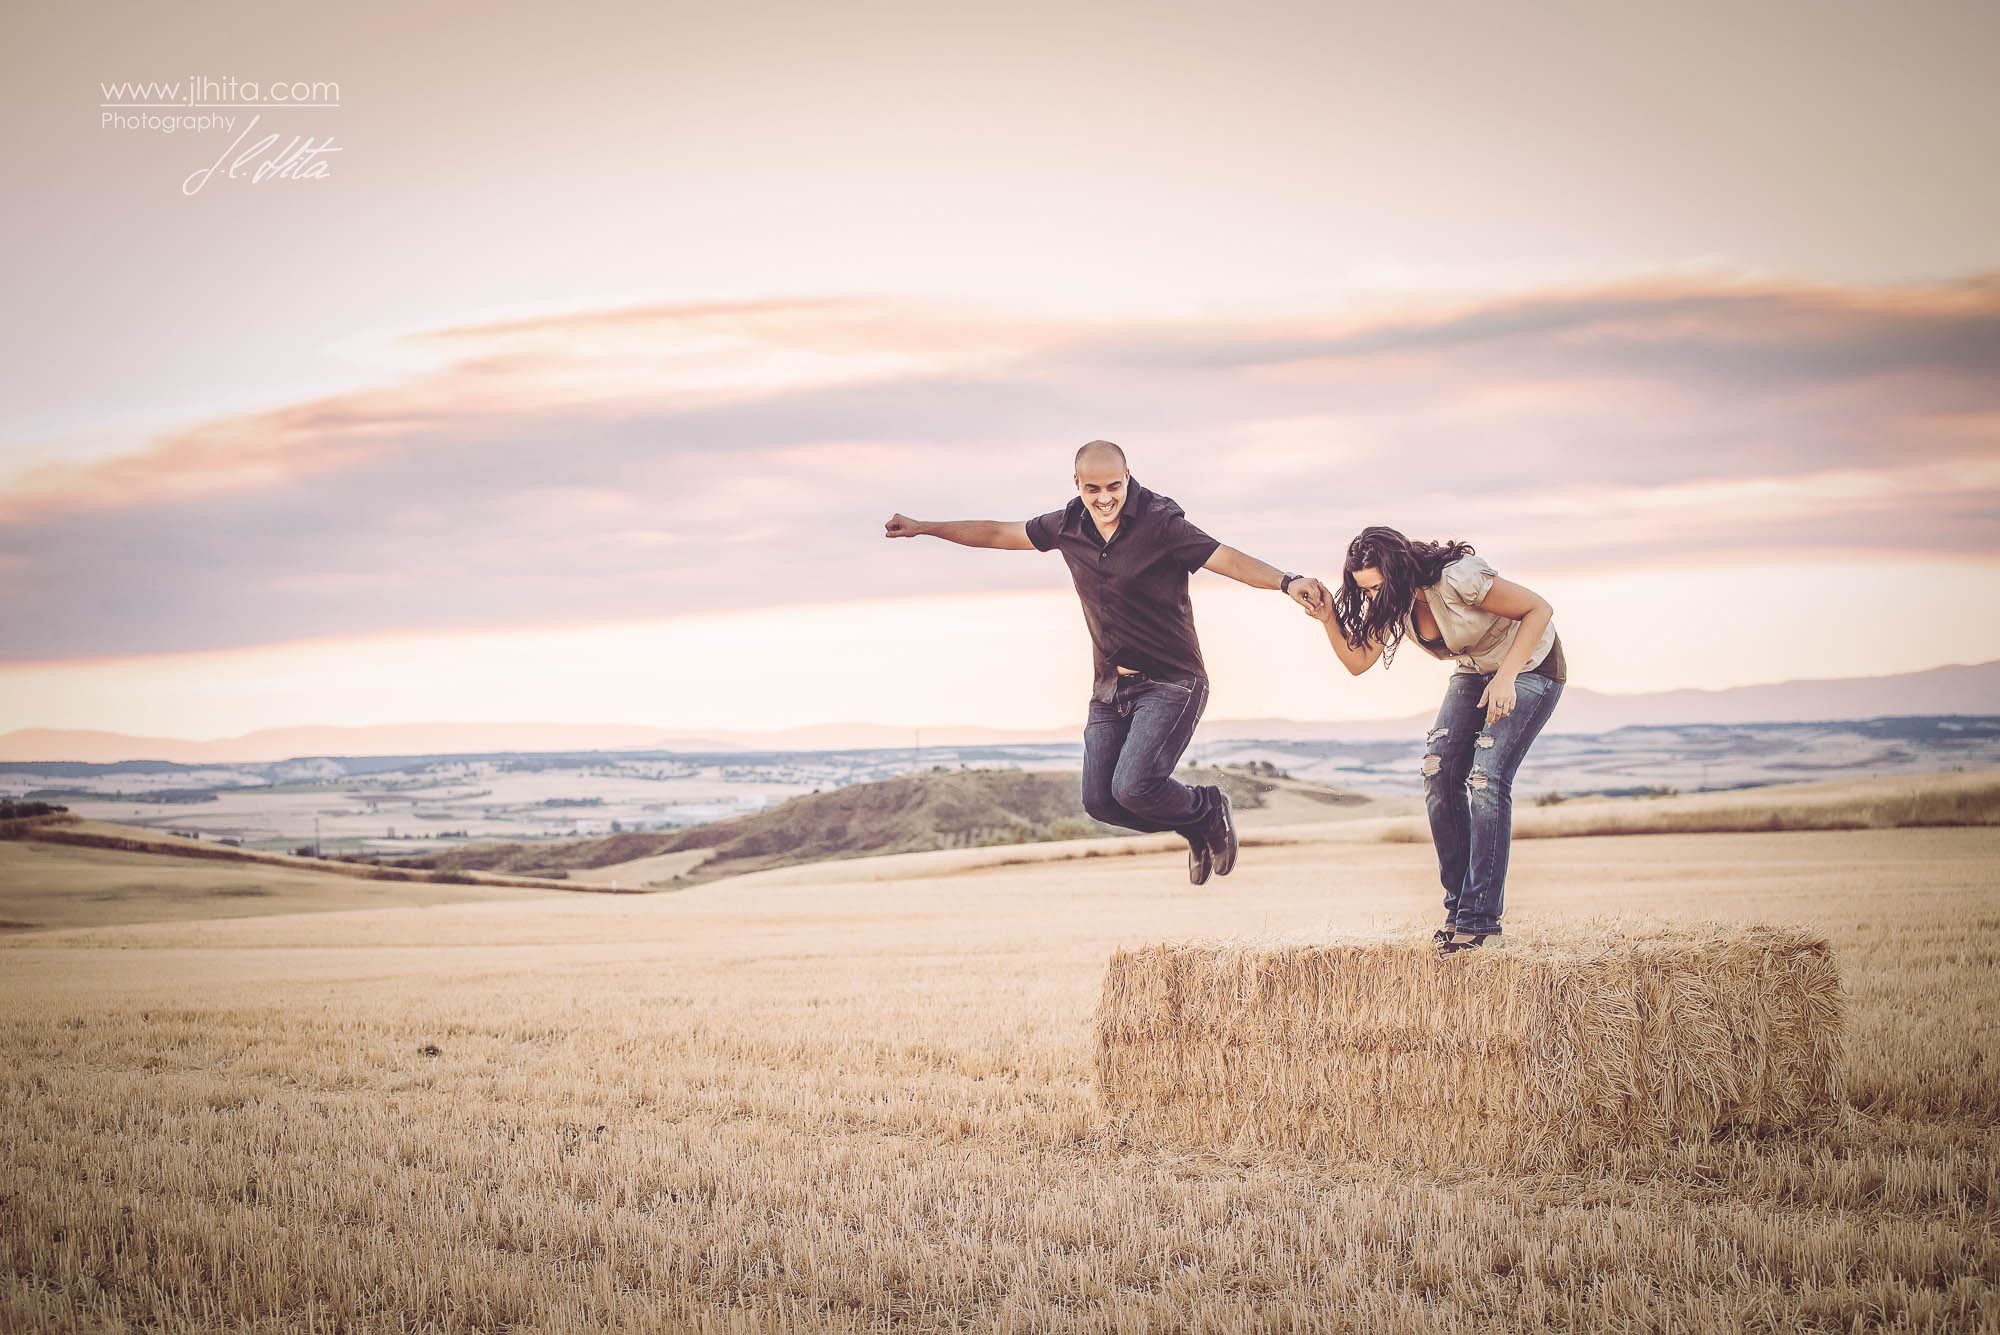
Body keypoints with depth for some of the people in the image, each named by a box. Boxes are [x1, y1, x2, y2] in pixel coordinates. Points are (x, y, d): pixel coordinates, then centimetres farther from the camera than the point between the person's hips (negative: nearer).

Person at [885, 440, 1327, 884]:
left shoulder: (1159, 522, -16)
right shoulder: (1069, 526, 2)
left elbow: (1226, 558, -26)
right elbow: (999, 534, 16)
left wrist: (1287, 581, -43)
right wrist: (924, 528, 21)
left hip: (1170, 682, -7)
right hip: (1109, 686, 7)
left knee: (1133, 788, -23)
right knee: (1100, 801, 1)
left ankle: (1208, 809, 10)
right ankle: (1197, 830, 27)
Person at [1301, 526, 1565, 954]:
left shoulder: (1458, 580, -33)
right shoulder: (1391, 601, -11)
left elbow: (1539, 608, -25)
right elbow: (1358, 661, -6)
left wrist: (1506, 677, -31)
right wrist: (1329, 619, -23)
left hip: (1529, 665, -7)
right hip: (1475, 672, 7)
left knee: (1486, 778, -21)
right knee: (1439, 774, -9)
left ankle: (1479, 917, -18)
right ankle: (1458, 905, -1)